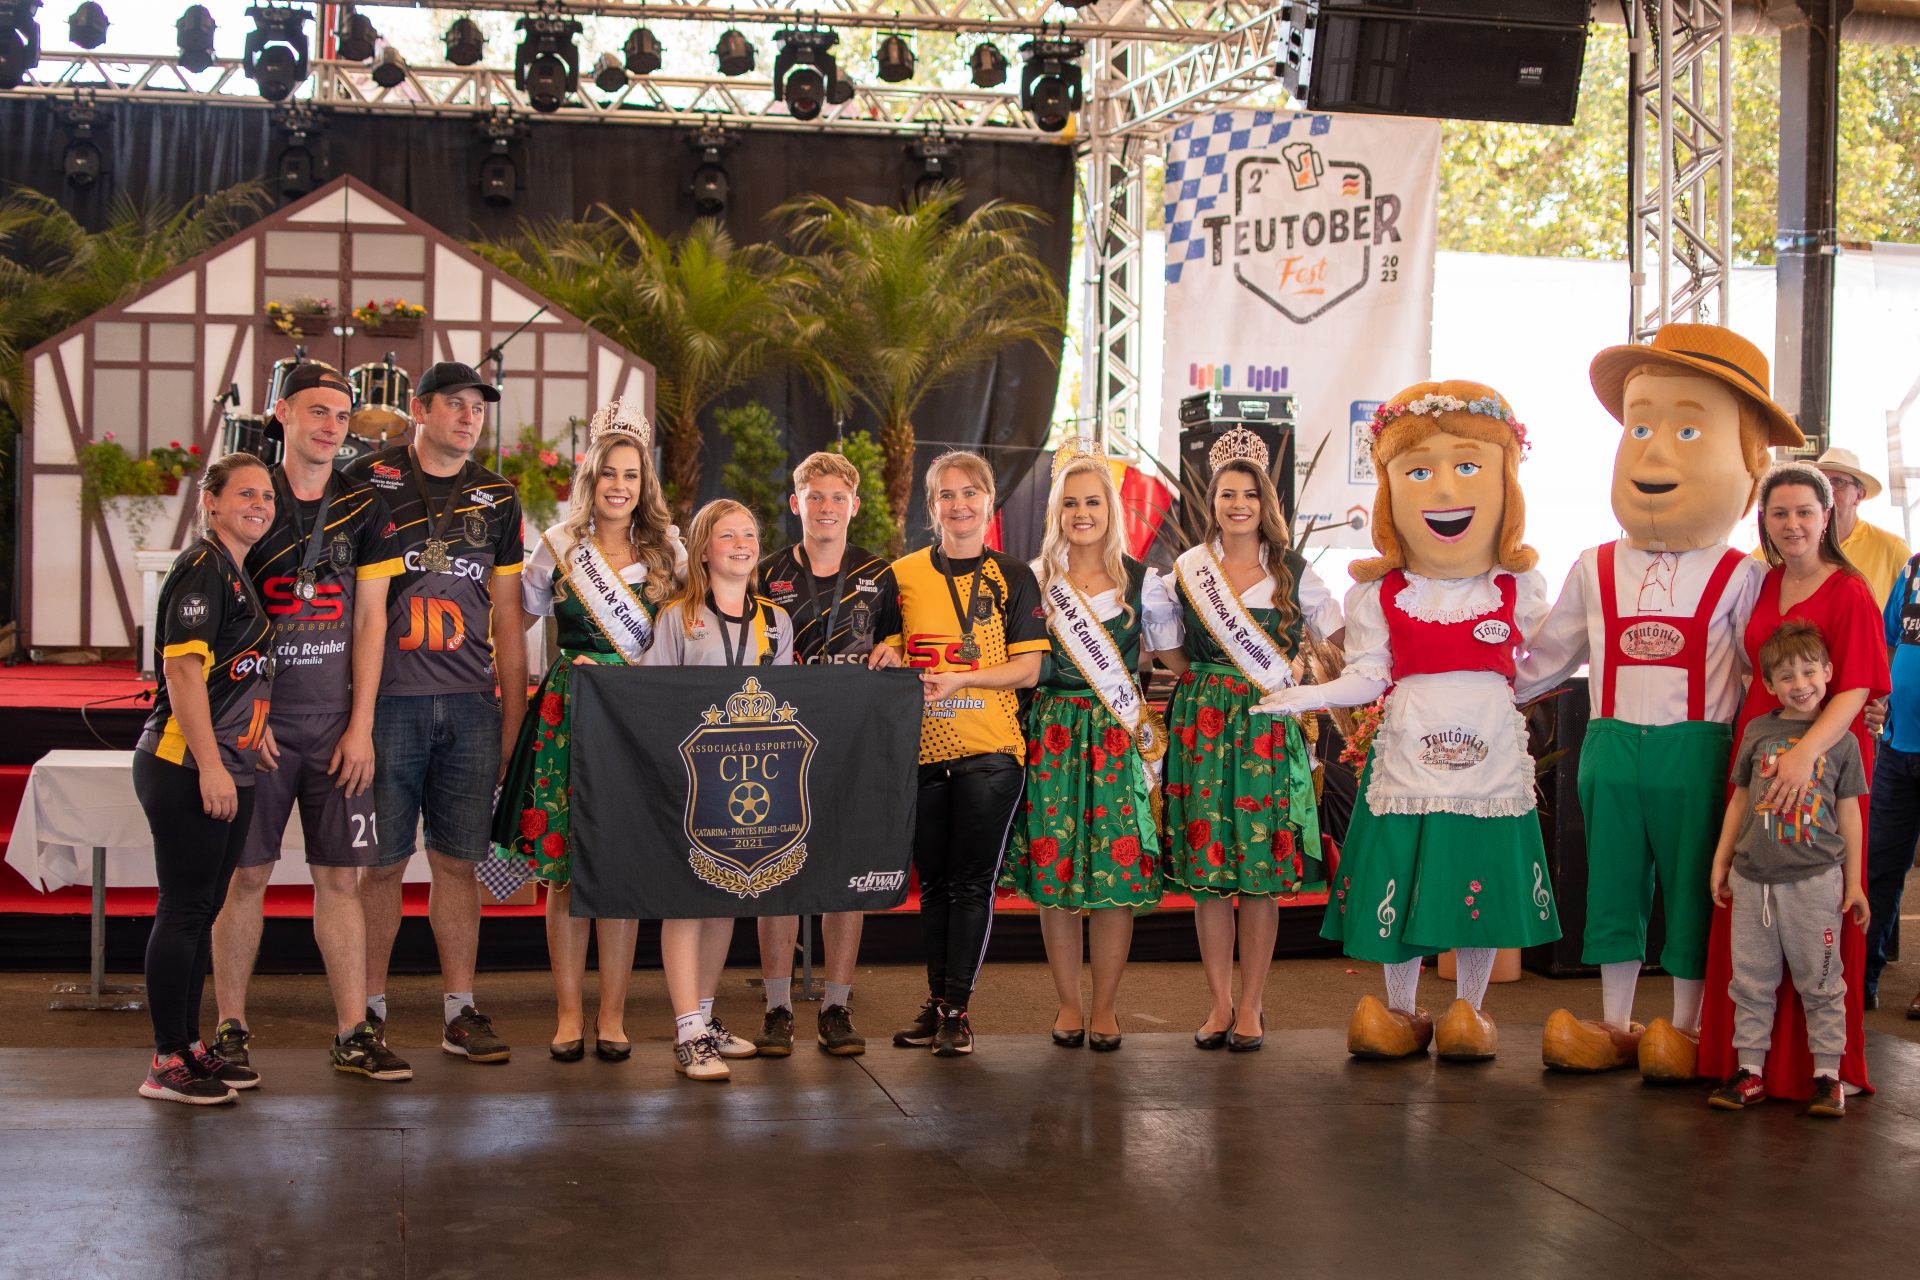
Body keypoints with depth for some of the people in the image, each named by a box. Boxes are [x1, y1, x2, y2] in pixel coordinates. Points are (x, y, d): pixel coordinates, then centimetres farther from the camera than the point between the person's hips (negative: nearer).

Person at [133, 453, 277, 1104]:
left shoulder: (238, 574, 17)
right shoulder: (202, 569, -11)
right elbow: (182, 669, -19)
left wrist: (253, 729, 16)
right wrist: (210, 766, -22)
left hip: (226, 770, 9)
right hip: (184, 769, -9)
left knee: (202, 910, 14)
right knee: (183, 910, -4)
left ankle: (189, 1046, 22)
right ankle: (167, 1063, 2)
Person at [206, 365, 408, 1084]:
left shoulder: (363, 508, 8)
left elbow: (370, 620, 6)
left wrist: (361, 724, -1)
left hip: (337, 722, 2)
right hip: (257, 717, -2)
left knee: (340, 876, 3)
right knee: (246, 875, 2)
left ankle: (352, 1034, 8)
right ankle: (230, 1030, 12)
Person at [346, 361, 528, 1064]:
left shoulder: (497, 498, 14)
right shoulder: (369, 481, 3)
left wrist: (514, 714, 11)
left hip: (471, 706, 3)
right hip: (387, 698, -3)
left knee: (458, 861, 5)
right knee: (381, 863, 0)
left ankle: (460, 1011, 11)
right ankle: (369, 1009, 11)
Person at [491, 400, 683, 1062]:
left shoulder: (667, 551, 8)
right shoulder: (559, 547, 6)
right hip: (567, 716, 0)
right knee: (566, 871, -1)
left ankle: (612, 1016, 9)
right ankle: (569, 1015, 8)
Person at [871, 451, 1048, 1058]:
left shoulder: (1013, 577, 2)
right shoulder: (903, 574, 7)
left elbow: (1027, 668, -3)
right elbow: (888, 651, 16)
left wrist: (960, 680, -16)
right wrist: (888, 657, -8)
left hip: (989, 750, -2)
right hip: (922, 748, 3)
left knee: (972, 883, 0)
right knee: (932, 882, 11)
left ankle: (957, 1009, 7)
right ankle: (935, 1002, 21)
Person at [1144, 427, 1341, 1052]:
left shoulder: (1293, 572, 5)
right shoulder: (1185, 571, 7)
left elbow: (1336, 636, 13)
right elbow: (1161, 635, 19)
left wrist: (1294, 679, 5)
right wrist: (1198, 680, 10)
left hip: (1270, 727, -1)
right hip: (1202, 724, 1)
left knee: (1263, 871, -2)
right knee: (1206, 870, 0)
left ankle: (1251, 1006, 5)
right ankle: (1220, 1003, 9)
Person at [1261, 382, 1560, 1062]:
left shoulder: (1517, 587, 2)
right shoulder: (1379, 595, -1)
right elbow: (1368, 677, 0)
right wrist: (1306, 696, -12)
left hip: (1490, 760, 1)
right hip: (1407, 760, -1)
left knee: (1482, 884, 8)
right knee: (1401, 882, 5)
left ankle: (1469, 1009, 23)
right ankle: (1400, 1012, 19)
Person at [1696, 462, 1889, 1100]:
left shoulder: (1849, 594, -9)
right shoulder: (1765, 584, 10)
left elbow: (1854, 692, -18)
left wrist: (1806, 751, -32)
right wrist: (1753, 747, 10)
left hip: (1822, 761, -6)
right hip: (1758, 753, 6)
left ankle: (1815, 1064, 10)